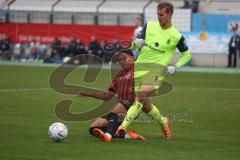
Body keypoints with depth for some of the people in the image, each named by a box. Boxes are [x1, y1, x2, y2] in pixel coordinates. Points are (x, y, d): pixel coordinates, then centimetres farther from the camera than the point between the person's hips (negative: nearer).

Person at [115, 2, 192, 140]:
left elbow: (187, 55, 12)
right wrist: (137, 42, -14)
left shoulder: (176, 36, -1)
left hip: (157, 68, -5)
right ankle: (163, 122, 37)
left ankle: (123, 127, -33)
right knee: (145, 104, 9)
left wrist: (175, 67, -3)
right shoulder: (150, 26, 7)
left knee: (141, 97, -27)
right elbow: (136, 43, 11)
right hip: (140, 66, 5)